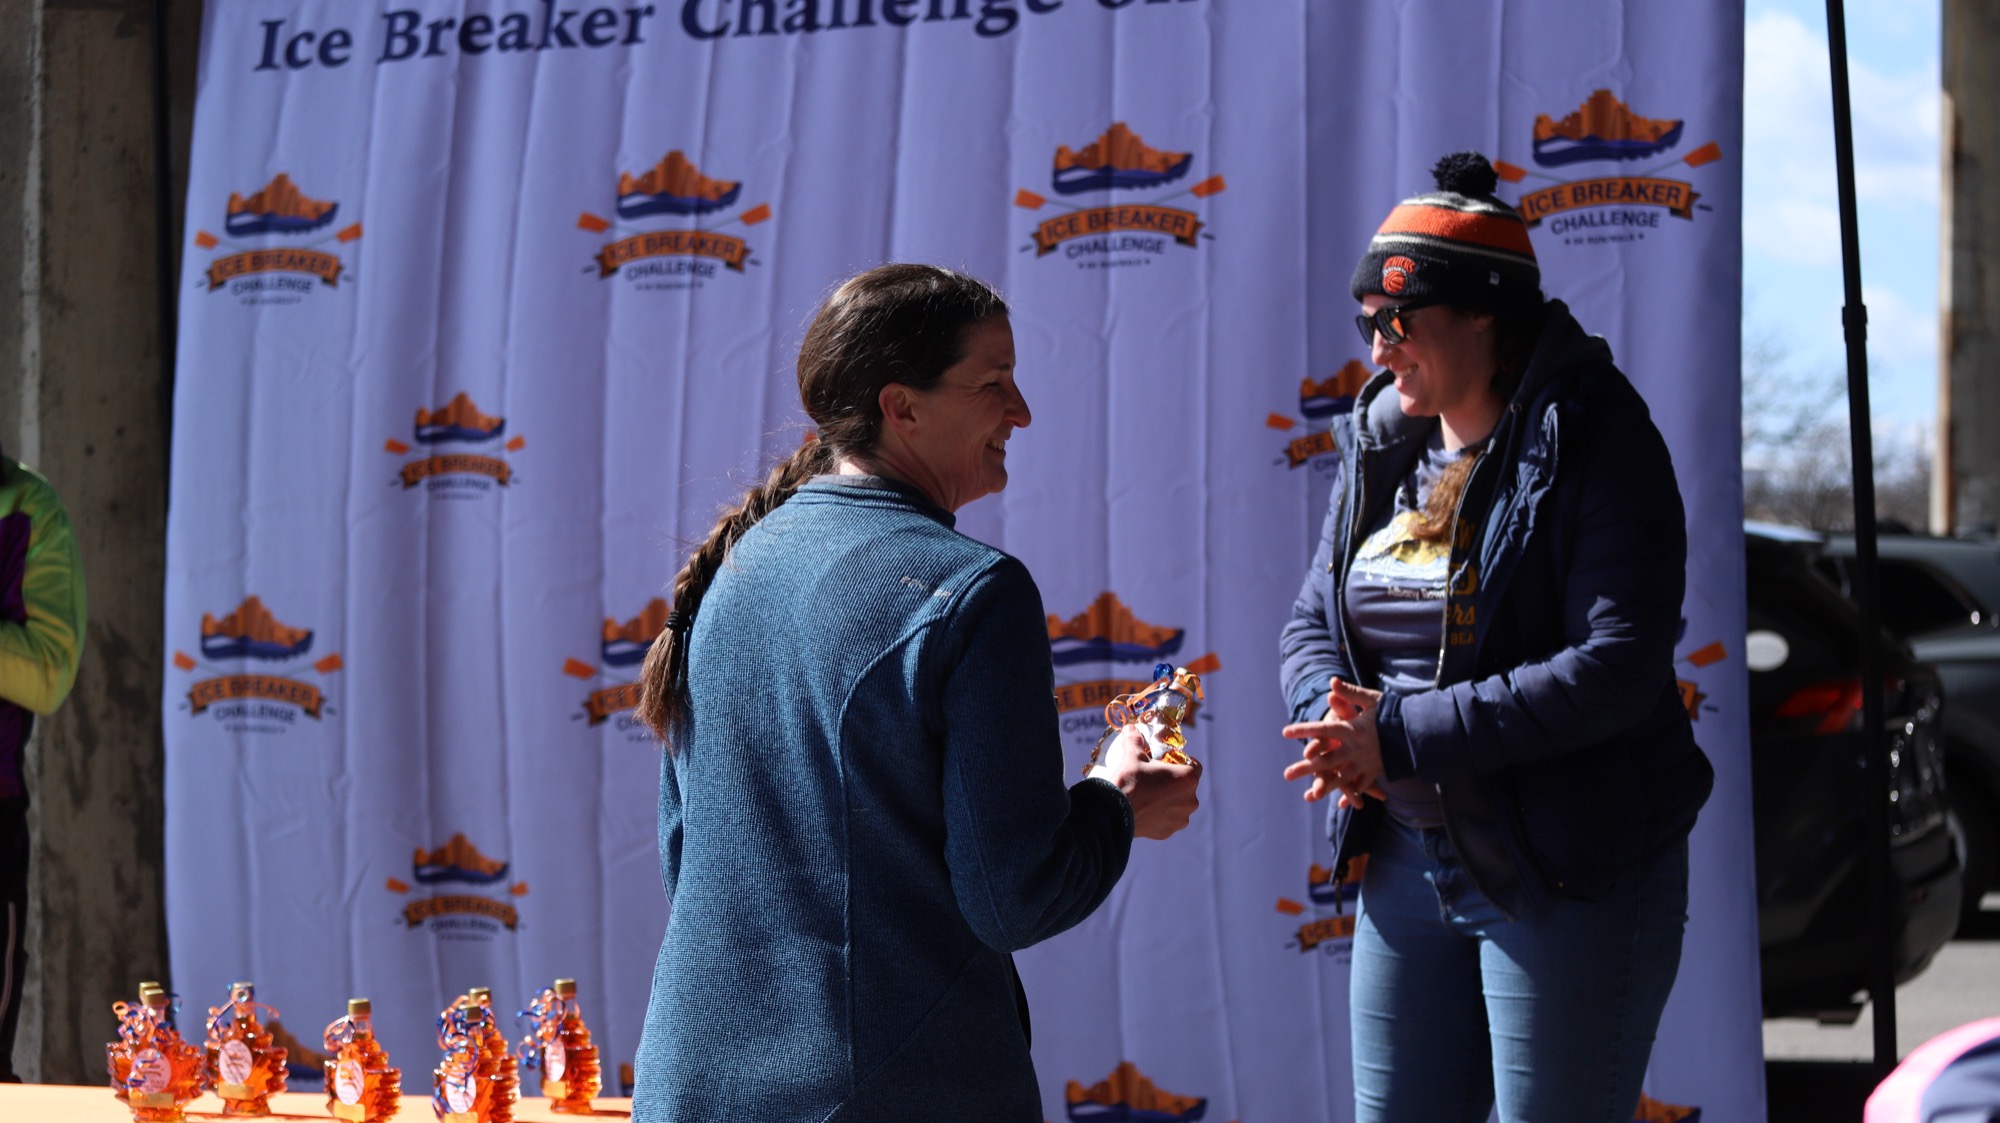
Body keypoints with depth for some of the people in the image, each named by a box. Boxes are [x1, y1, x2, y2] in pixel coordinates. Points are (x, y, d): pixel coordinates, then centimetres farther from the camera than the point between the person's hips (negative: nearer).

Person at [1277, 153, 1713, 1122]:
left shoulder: (1593, 445, -13)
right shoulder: (1384, 447, 9)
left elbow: (1616, 670, -22)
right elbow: (1312, 622, 13)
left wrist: (1405, 736, -23)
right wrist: (1337, 717, -11)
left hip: (1571, 876, -7)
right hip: (1406, 861, 7)